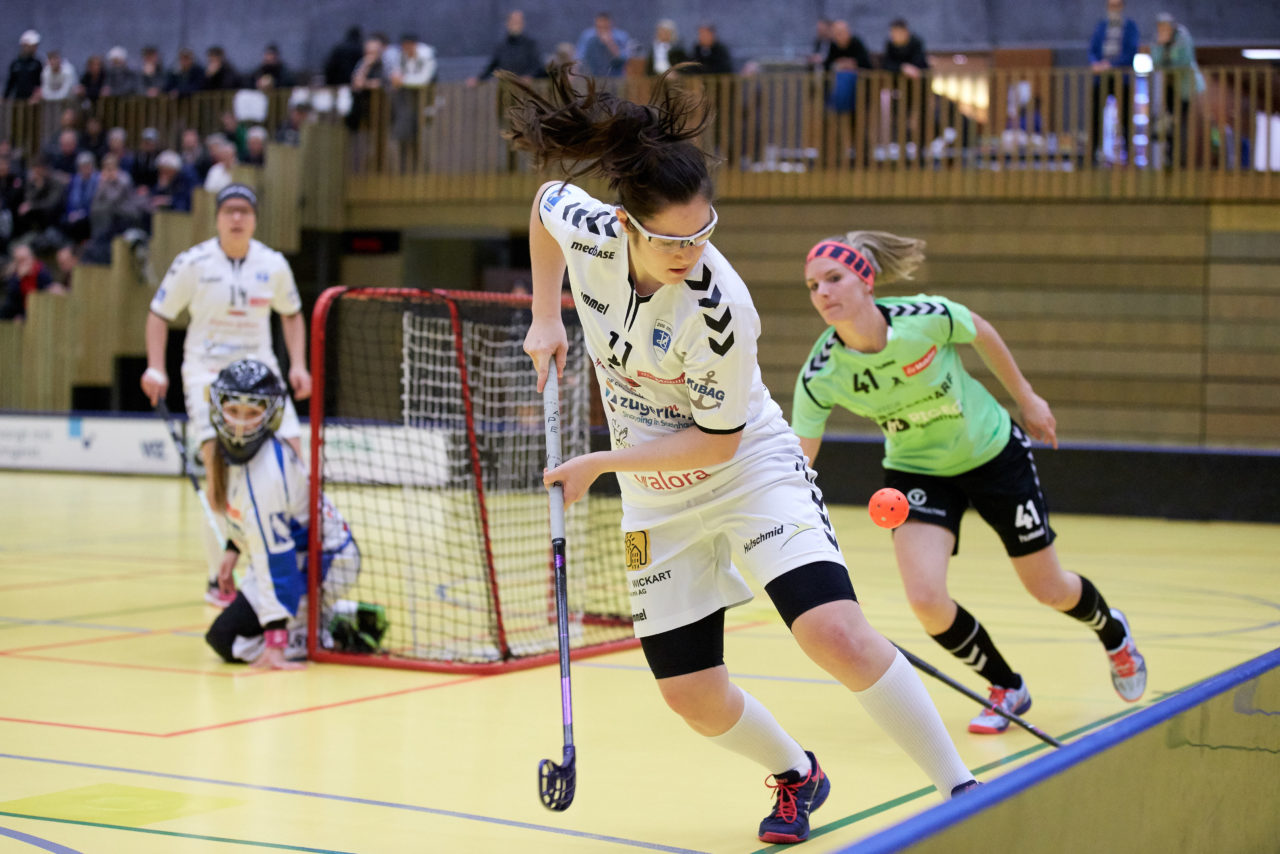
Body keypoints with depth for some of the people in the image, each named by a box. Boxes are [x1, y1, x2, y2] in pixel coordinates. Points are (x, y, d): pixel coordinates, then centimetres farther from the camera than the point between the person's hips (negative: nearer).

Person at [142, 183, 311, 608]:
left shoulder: (274, 265, 3)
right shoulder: (193, 263, -5)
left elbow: (291, 314, 17)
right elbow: (160, 314, 3)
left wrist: (298, 365, 5)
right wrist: (156, 369, -9)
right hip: (207, 372, -4)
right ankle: (218, 580, -9)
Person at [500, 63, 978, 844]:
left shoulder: (719, 309, -30)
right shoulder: (585, 231, -17)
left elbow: (717, 440, -20)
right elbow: (544, 202, 9)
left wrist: (602, 463, -19)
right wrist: (546, 318, 4)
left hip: (752, 470, -5)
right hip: (659, 504, 5)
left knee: (839, 637, -24)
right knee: (693, 697, 6)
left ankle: (962, 792, -10)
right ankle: (798, 777, 36)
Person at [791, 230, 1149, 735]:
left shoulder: (927, 317, -29)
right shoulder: (820, 376, -26)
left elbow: (983, 336, -7)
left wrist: (1025, 398, 6)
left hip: (993, 453, -1)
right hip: (916, 472, 1)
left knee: (1049, 590, 10)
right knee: (926, 599, -20)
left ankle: (1113, 632, 49)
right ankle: (1007, 690, 11)